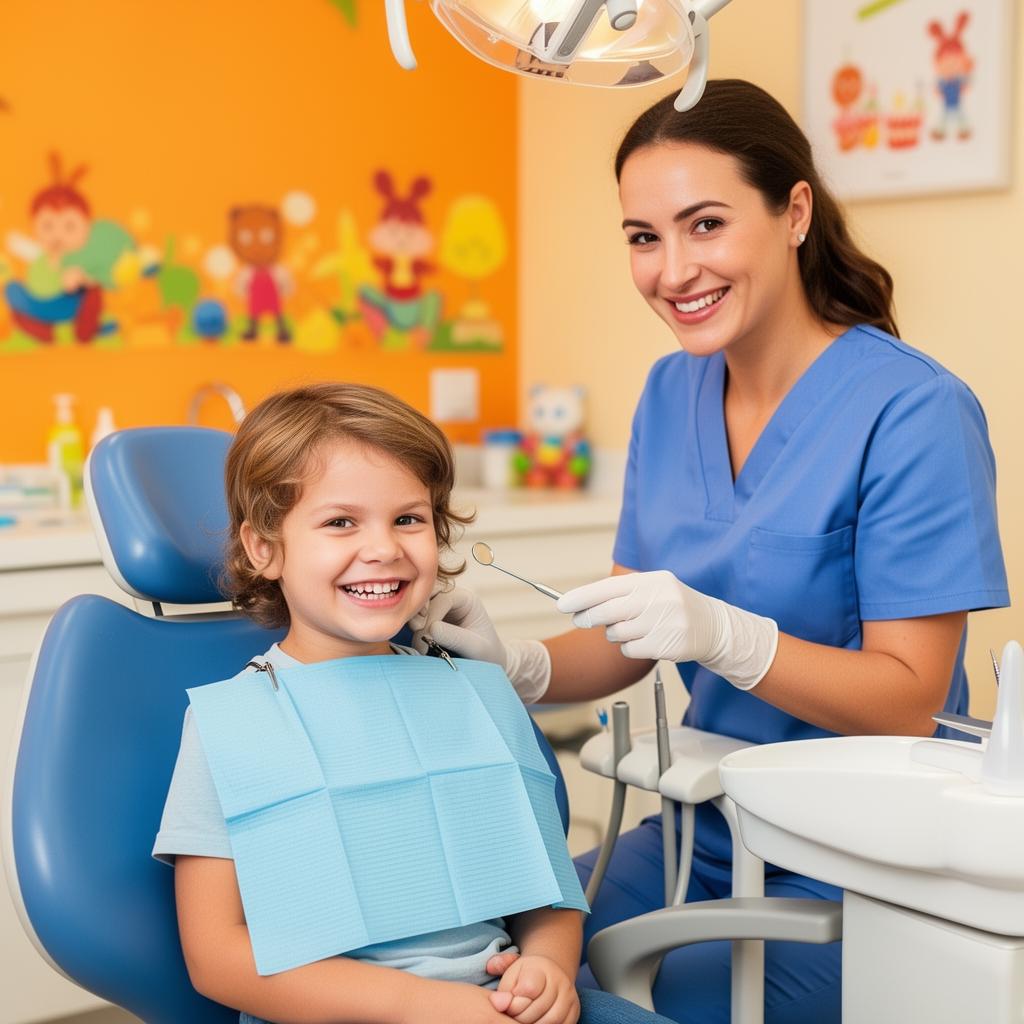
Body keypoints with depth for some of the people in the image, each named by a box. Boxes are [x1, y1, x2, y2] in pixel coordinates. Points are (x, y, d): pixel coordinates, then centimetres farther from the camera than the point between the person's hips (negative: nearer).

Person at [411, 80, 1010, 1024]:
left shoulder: (914, 412, -17)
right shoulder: (671, 395, 3)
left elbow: (910, 702, -17)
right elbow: (627, 643, 5)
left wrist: (727, 637, -32)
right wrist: (517, 666, -16)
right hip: (702, 834, 5)